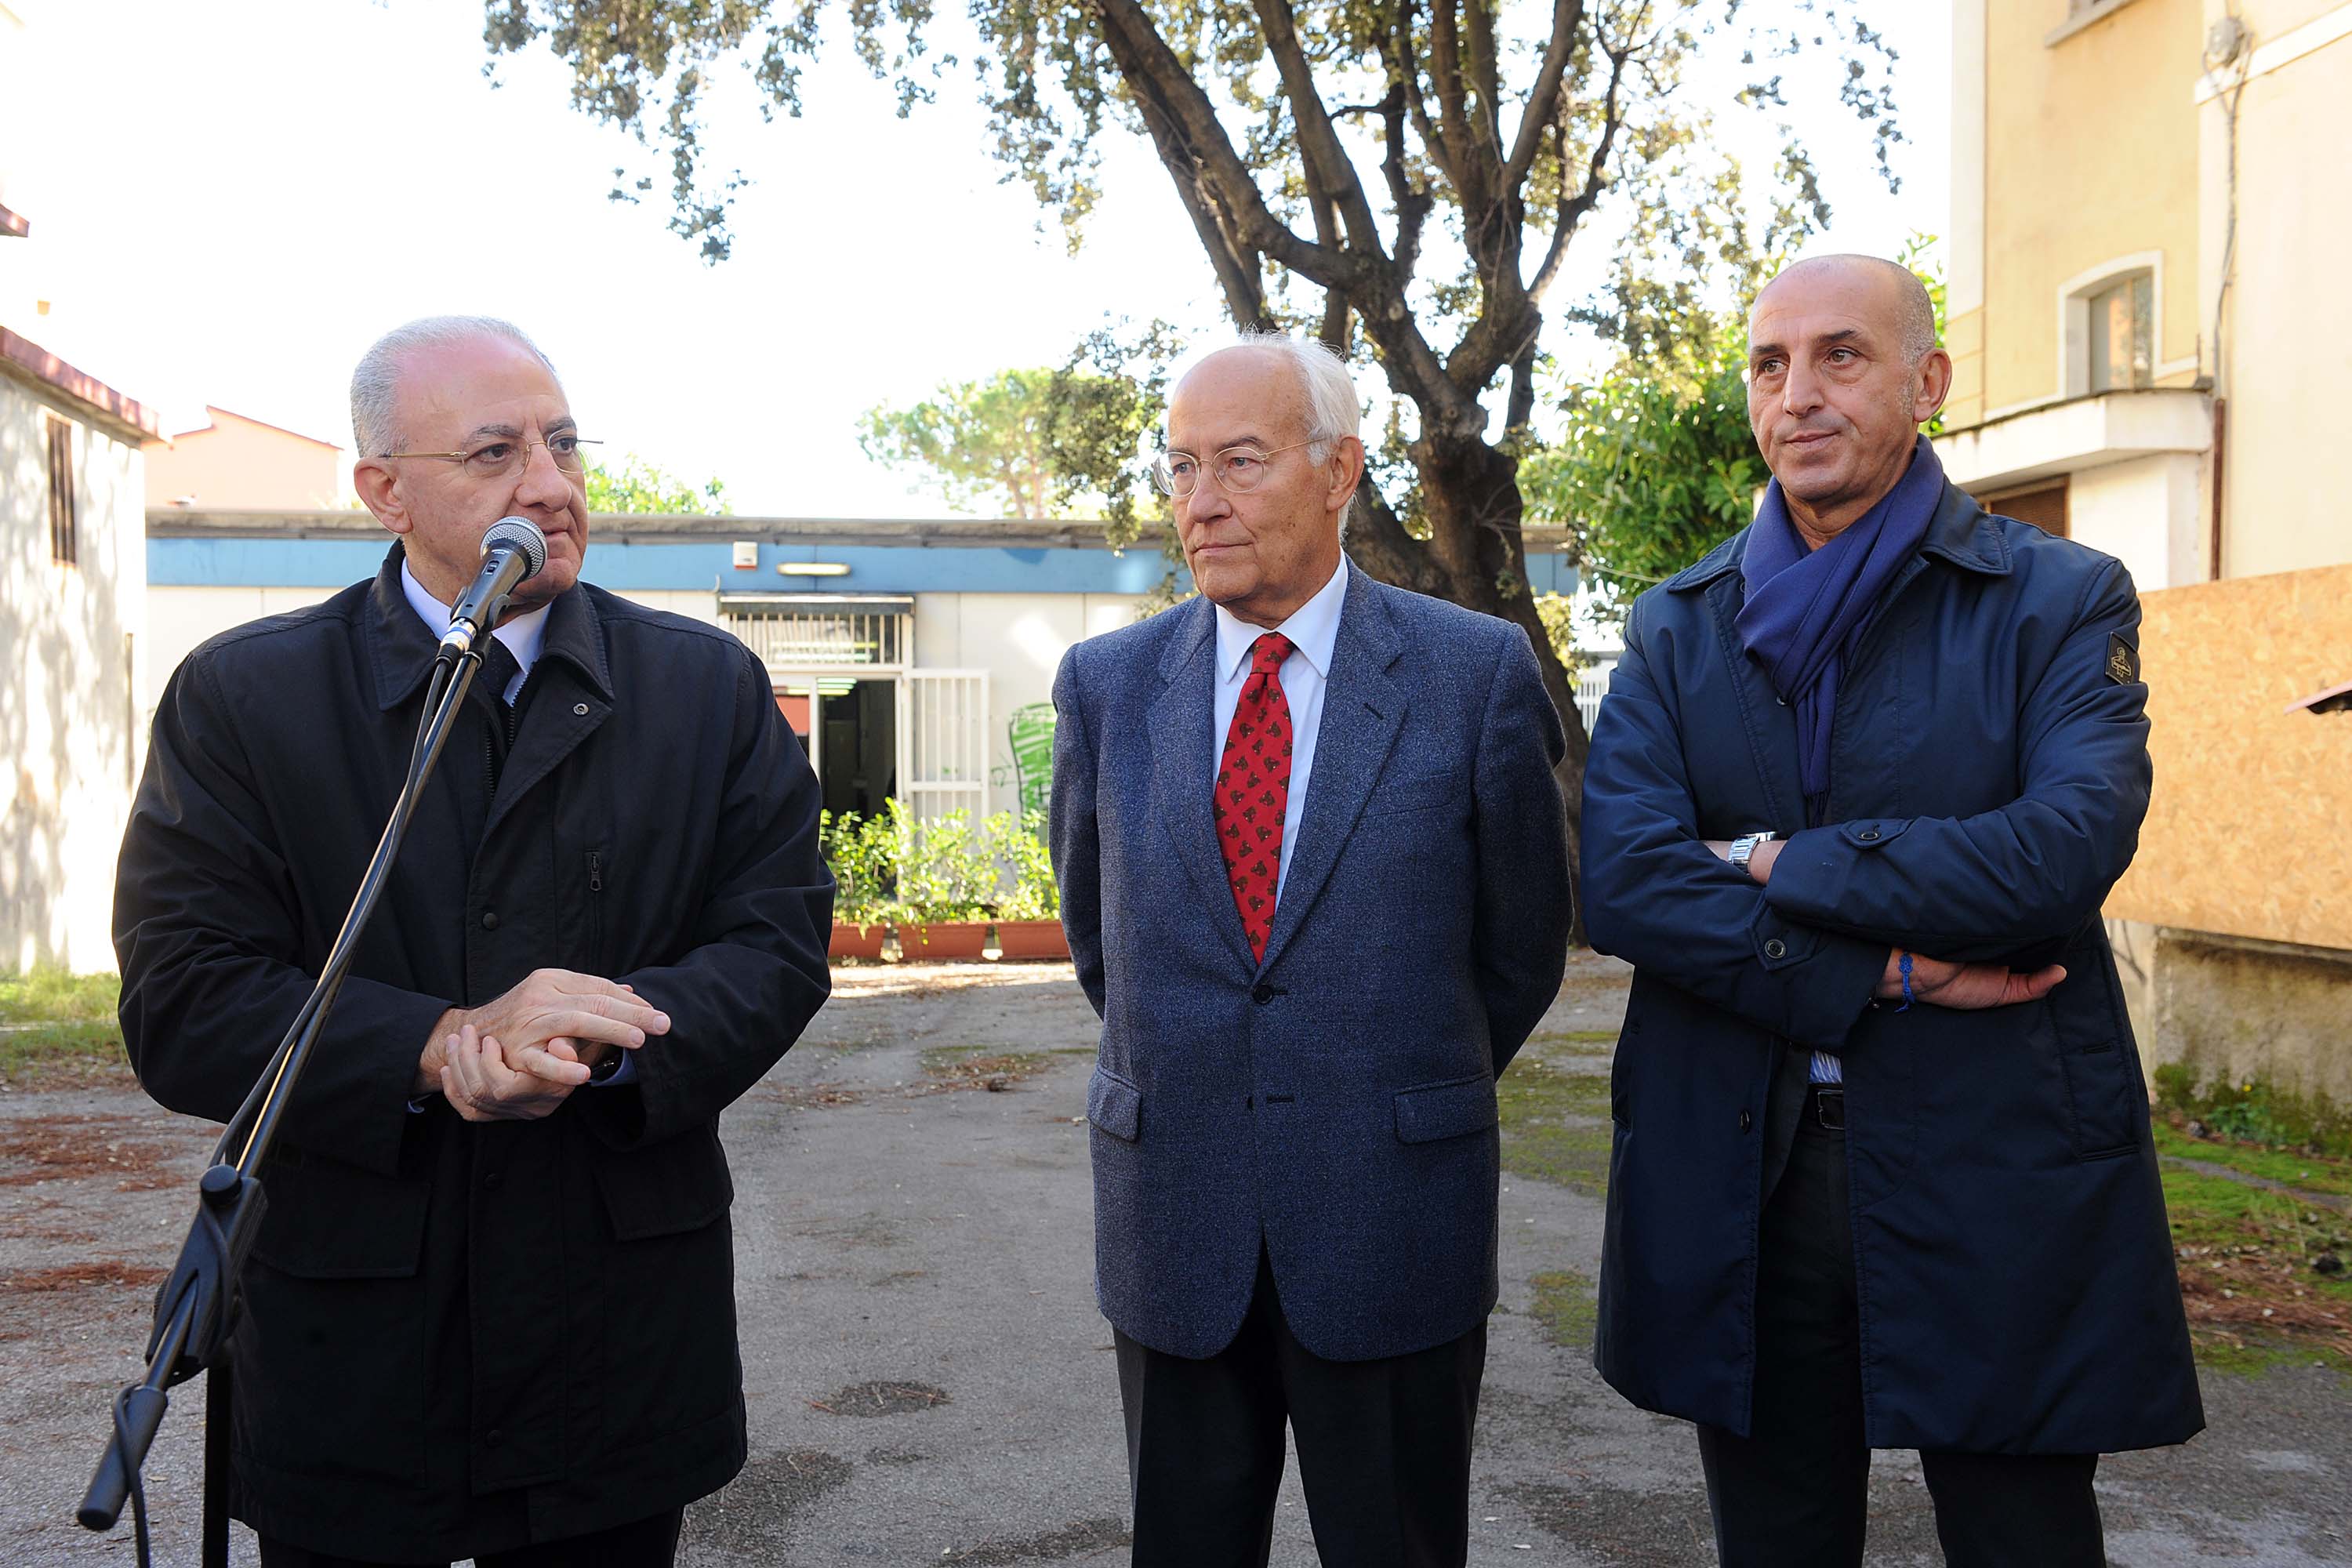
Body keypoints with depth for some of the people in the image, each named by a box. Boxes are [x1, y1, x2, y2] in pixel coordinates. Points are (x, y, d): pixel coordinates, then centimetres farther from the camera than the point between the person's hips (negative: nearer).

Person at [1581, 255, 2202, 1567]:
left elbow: (2070, 846, -18)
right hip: (1739, 1178, 3)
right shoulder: (1678, 627, 7)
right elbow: (1619, 880, -8)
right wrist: (1885, 973, -15)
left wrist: (1781, 865, -12)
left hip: (1993, 1177, -2)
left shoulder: (2063, 600, 0)